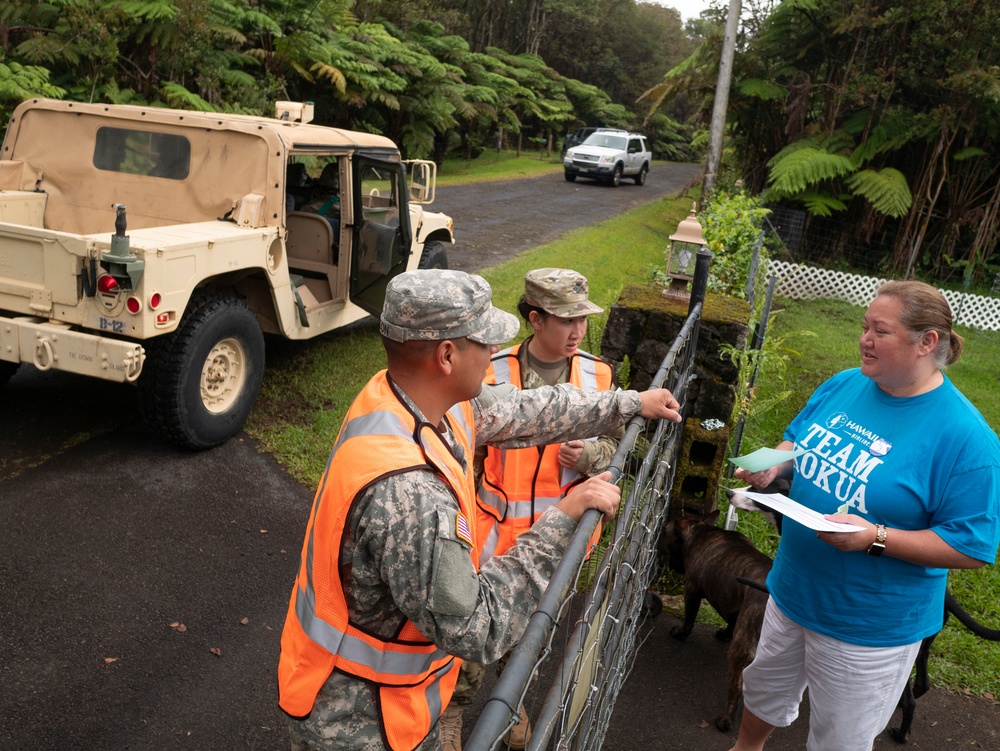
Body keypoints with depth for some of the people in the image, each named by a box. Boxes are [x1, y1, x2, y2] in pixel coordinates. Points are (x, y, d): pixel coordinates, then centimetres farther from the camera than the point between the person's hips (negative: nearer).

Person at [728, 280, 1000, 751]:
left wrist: (875, 537, -31)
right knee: (763, 690, 29)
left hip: (871, 625, -6)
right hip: (793, 590, 6)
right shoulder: (844, 385, -4)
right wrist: (772, 466, -11)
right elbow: (796, 443, 11)